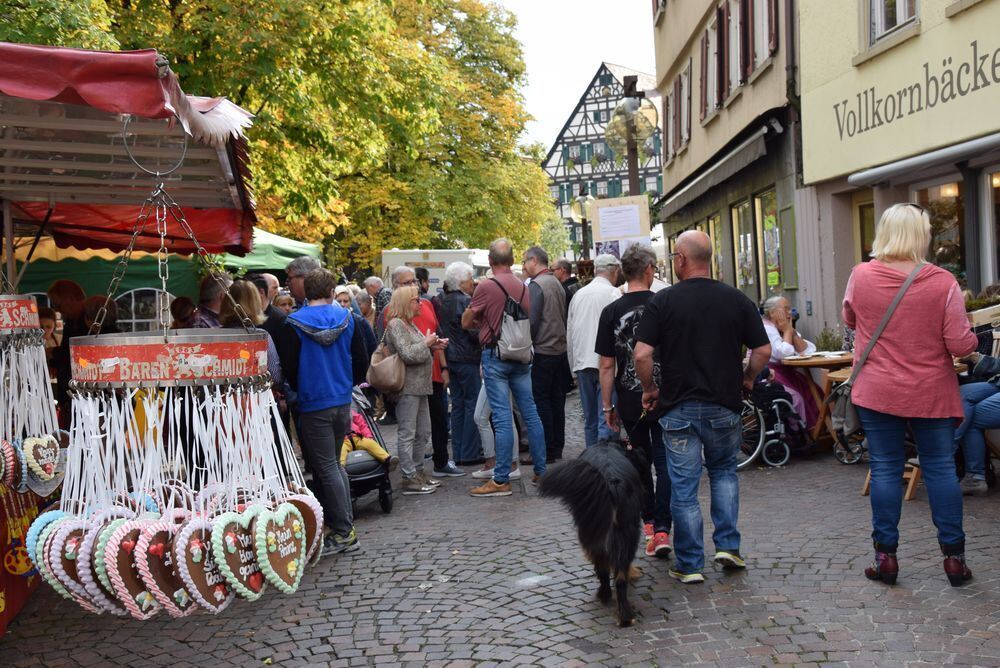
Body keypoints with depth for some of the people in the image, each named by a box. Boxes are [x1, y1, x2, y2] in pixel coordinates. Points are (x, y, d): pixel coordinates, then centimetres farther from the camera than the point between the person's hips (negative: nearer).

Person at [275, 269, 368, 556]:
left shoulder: (294, 324, -11)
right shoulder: (345, 318, 0)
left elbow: (288, 368, -7)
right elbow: (361, 361, 5)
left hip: (313, 405, -5)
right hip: (343, 402, 5)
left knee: (326, 469, 1)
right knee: (333, 464, 17)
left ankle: (343, 532, 4)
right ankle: (343, 524, 20)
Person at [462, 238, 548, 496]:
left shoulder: (486, 287, -11)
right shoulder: (523, 287, 5)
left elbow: (466, 323, -3)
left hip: (495, 354, -5)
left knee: (502, 418, -6)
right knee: (530, 413, 10)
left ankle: (501, 480, -2)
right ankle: (541, 471, 17)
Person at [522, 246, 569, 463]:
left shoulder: (536, 285, -12)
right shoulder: (557, 283, 13)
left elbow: (532, 321, -17)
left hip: (542, 351, -8)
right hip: (560, 349, 8)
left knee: (540, 402, -3)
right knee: (556, 400, 12)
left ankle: (545, 451, -1)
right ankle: (557, 447, 17)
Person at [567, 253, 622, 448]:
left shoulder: (578, 295, 13)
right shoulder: (613, 294, -5)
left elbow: (569, 336, 18)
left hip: (581, 364, 6)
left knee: (590, 421, 12)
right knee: (607, 421, -7)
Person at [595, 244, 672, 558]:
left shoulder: (611, 312, -5)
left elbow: (607, 365, -3)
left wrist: (608, 406, 5)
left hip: (630, 402, 1)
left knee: (640, 462, 16)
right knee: (664, 462, 2)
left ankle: (649, 521, 27)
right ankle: (662, 529, -7)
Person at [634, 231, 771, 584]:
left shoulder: (663, 300, -8)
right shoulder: (737, 300, 0)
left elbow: (642, 354, -14)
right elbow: (763, 350, 1)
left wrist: (649, 389, 2)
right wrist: (747, 379, 18)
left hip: (678, 407, -2)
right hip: (725, 405, 3)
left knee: (684, 486, 5)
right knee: (724, 472, 23)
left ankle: (689, 564, 11)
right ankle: (728, 545, 16)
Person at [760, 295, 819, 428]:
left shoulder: (787, 328, 15)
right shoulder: (765, 328, -10)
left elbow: (808, 351, 2)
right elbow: (784, 353, -23)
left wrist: (792, 331, -4)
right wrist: (787, 331, -8)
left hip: (785, 372, 8)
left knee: (812, 389, -9)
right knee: (795, 396, -26)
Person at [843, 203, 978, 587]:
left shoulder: (861, 276, -6)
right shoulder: (943, 283, -12)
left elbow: (850, 320, 13)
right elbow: (960, 345, -11)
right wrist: (973, 339, 10)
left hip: (877, 393, 1)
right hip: (931, 395, -1)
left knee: (885, 470, 7)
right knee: (941, 469, 9)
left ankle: (886, 556, 12)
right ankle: (953, 556, 14)